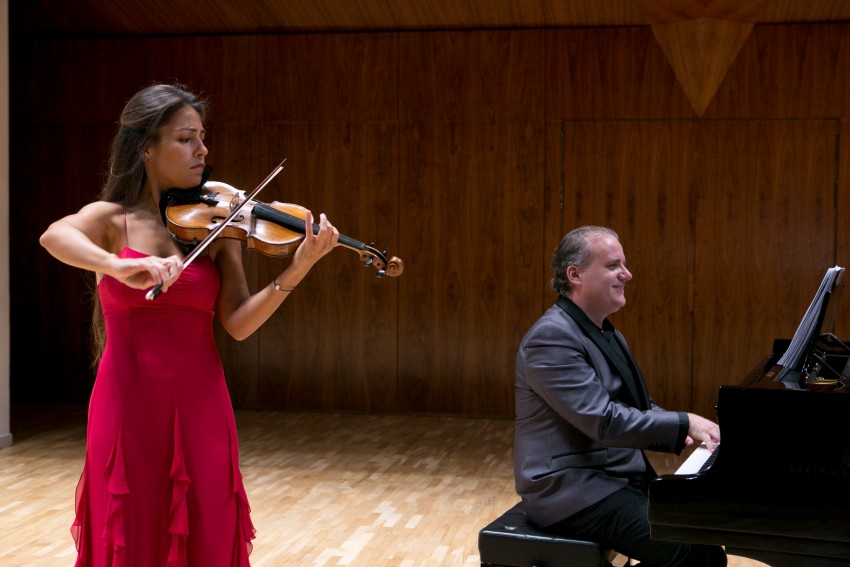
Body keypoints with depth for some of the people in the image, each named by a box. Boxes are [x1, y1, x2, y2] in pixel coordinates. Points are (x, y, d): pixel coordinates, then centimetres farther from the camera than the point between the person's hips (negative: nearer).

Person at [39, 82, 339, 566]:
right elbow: (54, 236, -23)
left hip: (201, 407, 2)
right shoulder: (111, 220, 0)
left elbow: (238, 323, -5)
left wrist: (297, 271, -19)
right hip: (128, 406, -1)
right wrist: (118, 266, -41)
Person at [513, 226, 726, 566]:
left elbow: (637, 408, 16)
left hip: (619, 478, 10)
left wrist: (687, 434, -3)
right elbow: (604, 421, -24)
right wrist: (685, 423, -19)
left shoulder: (606, 335, 14)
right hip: (573, 491, -10)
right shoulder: (553, 336, -18)